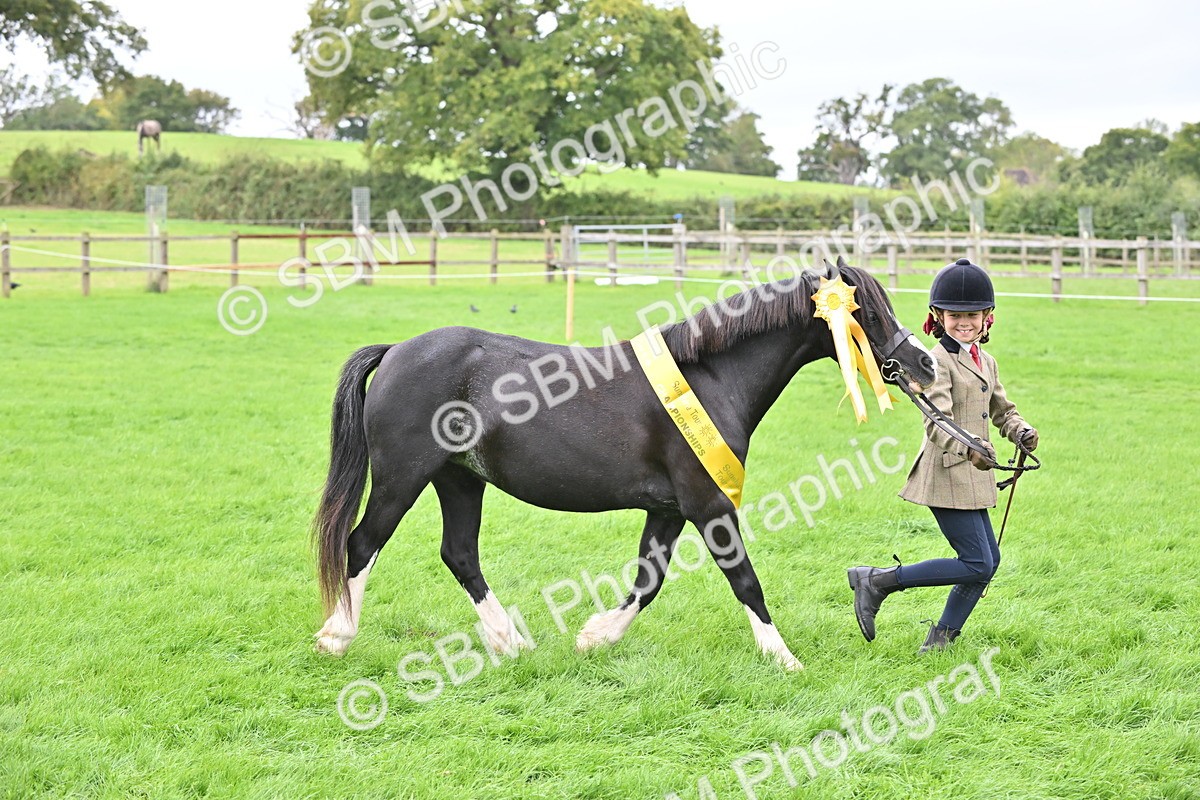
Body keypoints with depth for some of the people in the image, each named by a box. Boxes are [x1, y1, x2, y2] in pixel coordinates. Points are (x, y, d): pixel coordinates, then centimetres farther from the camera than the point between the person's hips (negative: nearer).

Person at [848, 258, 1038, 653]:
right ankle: (877, 581, -5)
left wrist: (1021, 431, 0)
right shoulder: (938, 362, -12)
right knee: (977, 564, -10)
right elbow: (936, 423, -23)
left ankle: (941, 638, 21)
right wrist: (968, 449, -40)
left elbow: (1002, 411, 23)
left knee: (988, 561, 11)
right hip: (947, 474, -9)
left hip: (973, 476, 9)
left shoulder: (986, 363, 15)